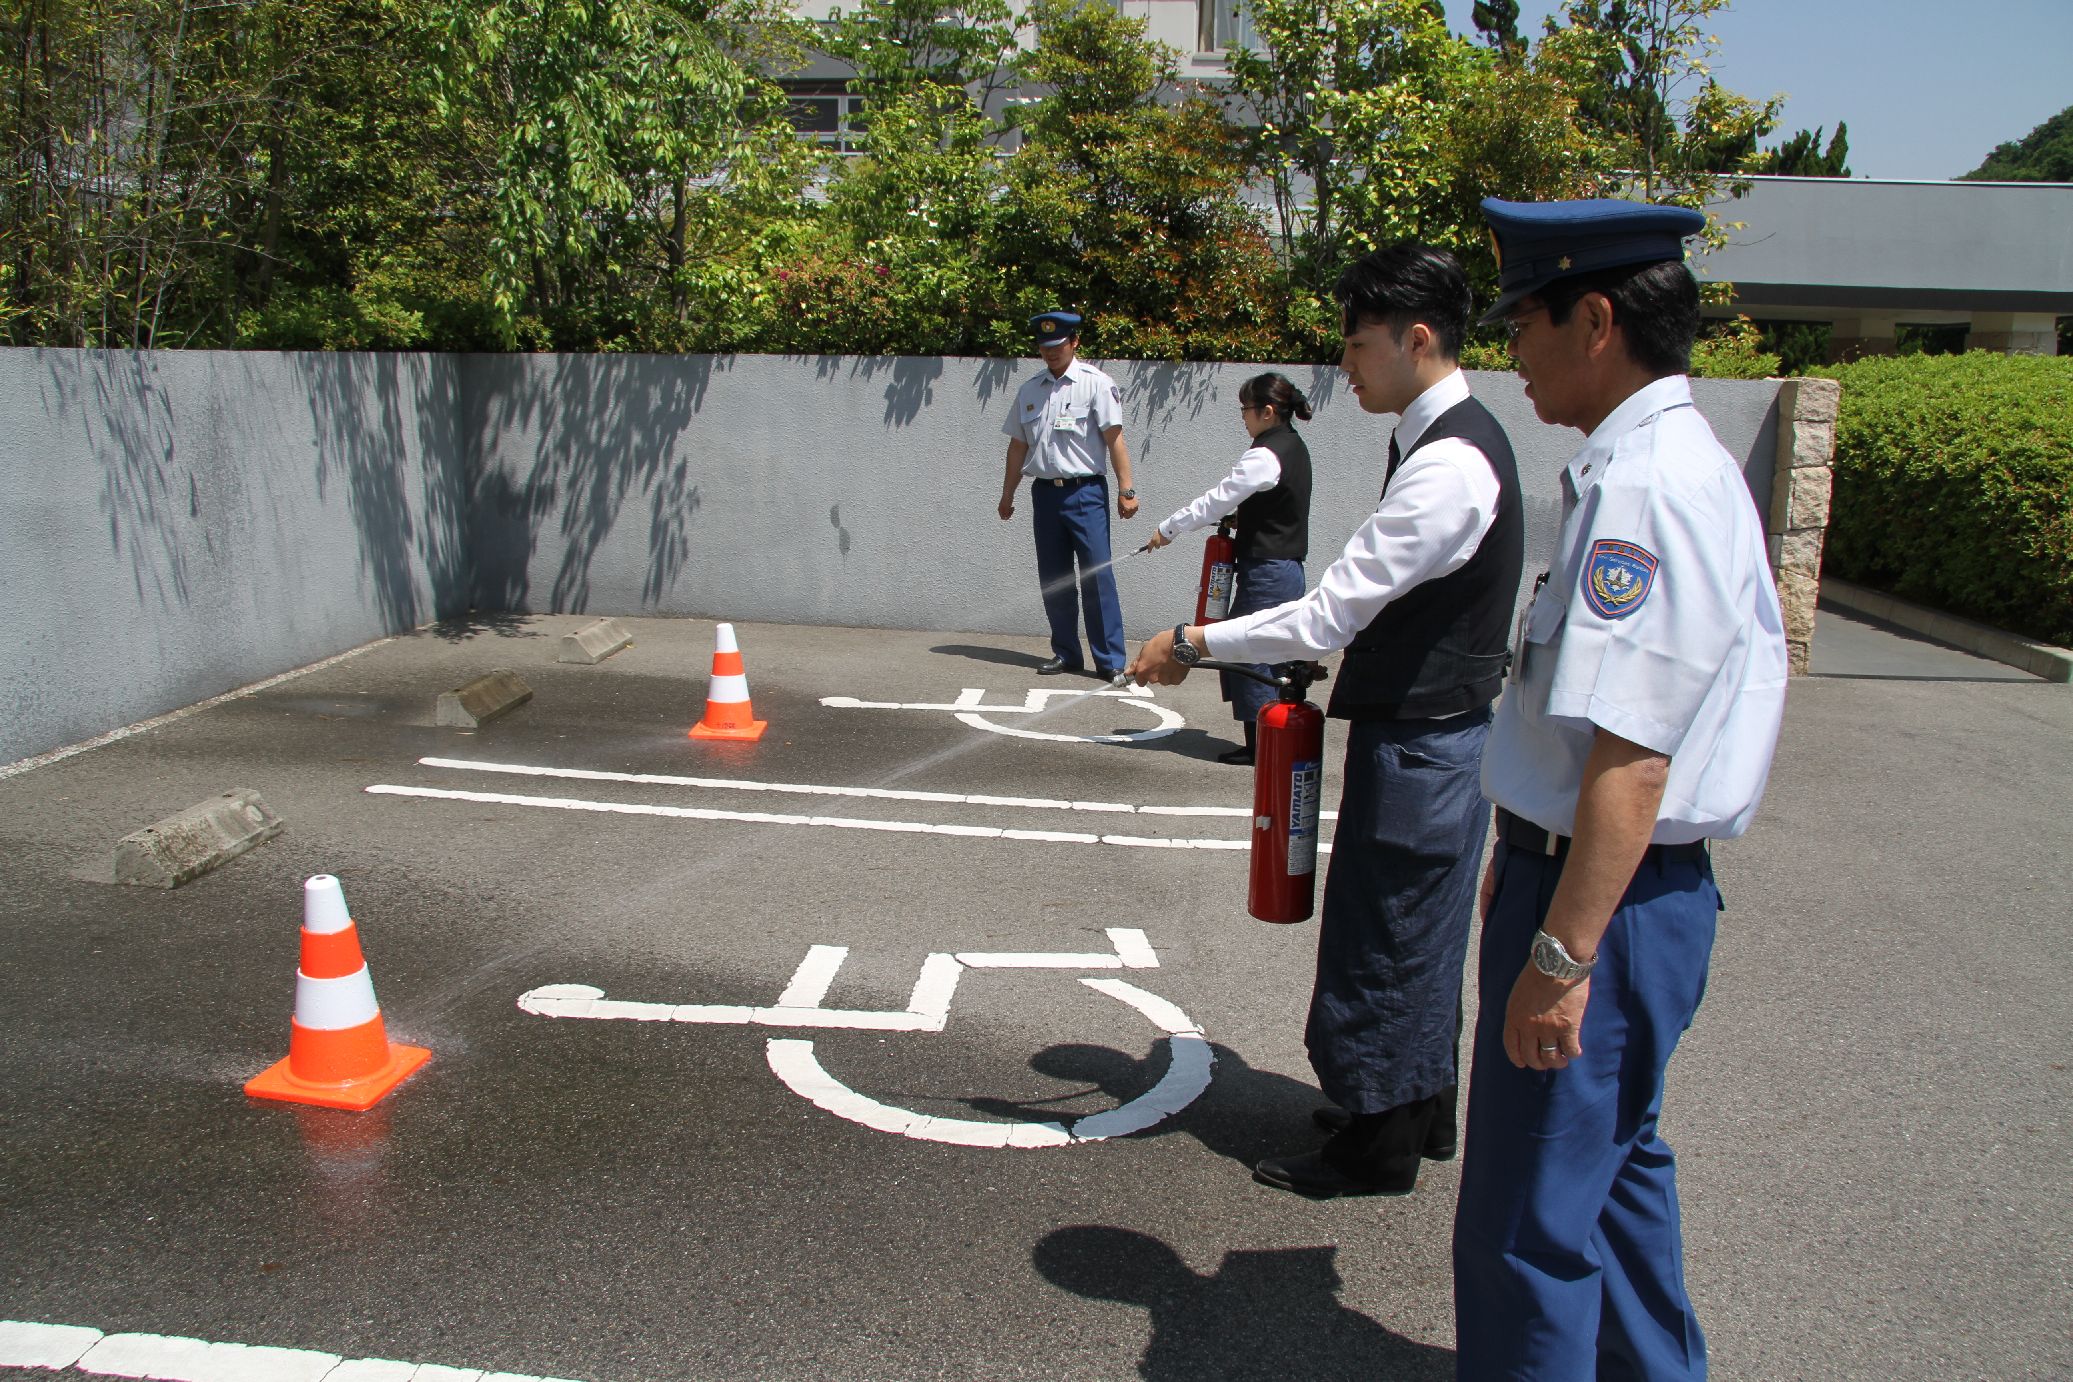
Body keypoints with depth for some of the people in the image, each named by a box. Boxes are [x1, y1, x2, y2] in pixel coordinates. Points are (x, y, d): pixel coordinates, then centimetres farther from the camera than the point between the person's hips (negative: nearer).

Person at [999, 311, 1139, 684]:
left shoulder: (1096, 384, -3)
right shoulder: (1029, 391, 13)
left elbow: (1114, 439, -8)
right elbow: (1018, 446, 19)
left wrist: (1126, 489, -14)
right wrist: (1007, 495, 21)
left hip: (1085, 491, -5)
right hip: (1045, 492, 5)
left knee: (1097, 576, -8)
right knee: (1052, 579, 9)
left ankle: (1110, 661, -4)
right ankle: (1065, 653, 20)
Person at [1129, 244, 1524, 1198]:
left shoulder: (1448, 464, -24)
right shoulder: (1451, 438, 9)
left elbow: (1327, 618, -26)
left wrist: (1193, 644, -19)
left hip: (1417, 742, -10)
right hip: (1437, 725, 10)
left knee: (1384, 936, 4)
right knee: (1419, 934, 21)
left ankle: (1378, 1146, 20)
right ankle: (1420, 1112, 38)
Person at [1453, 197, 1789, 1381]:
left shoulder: (1645, 489, -22)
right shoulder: (1684, 463, 11)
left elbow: (1630, 756, -28)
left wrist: (1563, 953, -25)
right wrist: (1525, 858, 24)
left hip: (1610, 899, -11)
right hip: (1643, 889, 11)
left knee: (1530, 1218, 2)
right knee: (1614, 1161, 27)